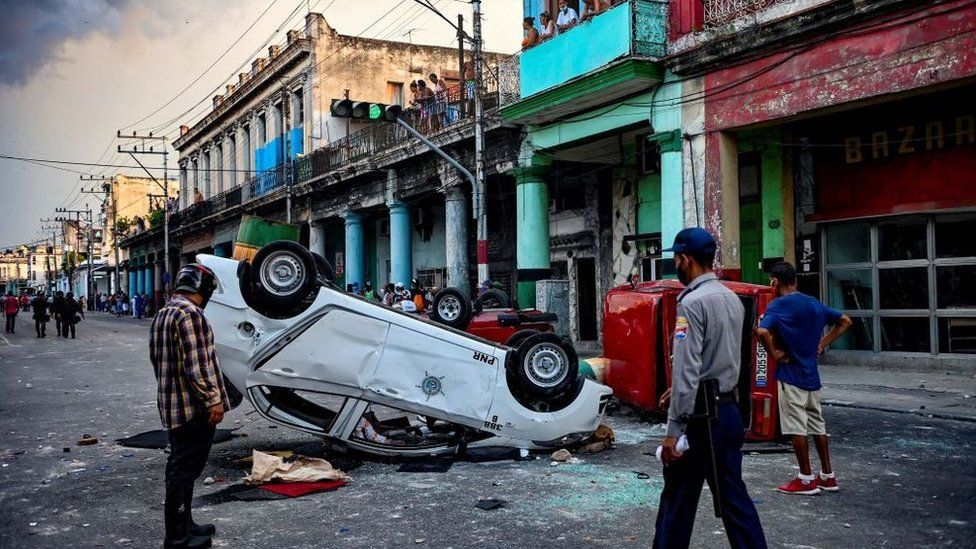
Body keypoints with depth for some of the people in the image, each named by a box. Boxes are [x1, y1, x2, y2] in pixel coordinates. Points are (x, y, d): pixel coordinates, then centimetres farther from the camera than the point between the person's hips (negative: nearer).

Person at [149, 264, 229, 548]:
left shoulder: (162, 314, 14)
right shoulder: (190, 314, -18)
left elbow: (156, 358, 21)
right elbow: (196, 364, -22)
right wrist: (213, 399, -16)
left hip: (172, 406, 10)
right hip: (194, 407, -10)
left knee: (180, 468, 18)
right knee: (185, 469, -3)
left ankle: (184, 525, 29)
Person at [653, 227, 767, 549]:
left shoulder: (692, 302, -15)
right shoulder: (732, 299, 10)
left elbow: (686, 370, -20)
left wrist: (674, 429, -19)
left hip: (700, 415, -8)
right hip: (728, 410, 8)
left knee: (678, 500, 4)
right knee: (733, 495, 12)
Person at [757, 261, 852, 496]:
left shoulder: (778, 305, -13)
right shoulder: (813, 303, 9)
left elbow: (762, 331, -31)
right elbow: (845, 321, 17)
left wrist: (774, 353, -16)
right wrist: (821, 344, 12)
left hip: (790, 374, -7)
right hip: (812, 373, 7)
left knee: (796, 428, 1)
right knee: (817, 424, 15)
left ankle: (806, 479, 6)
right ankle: (828, 476, 22)